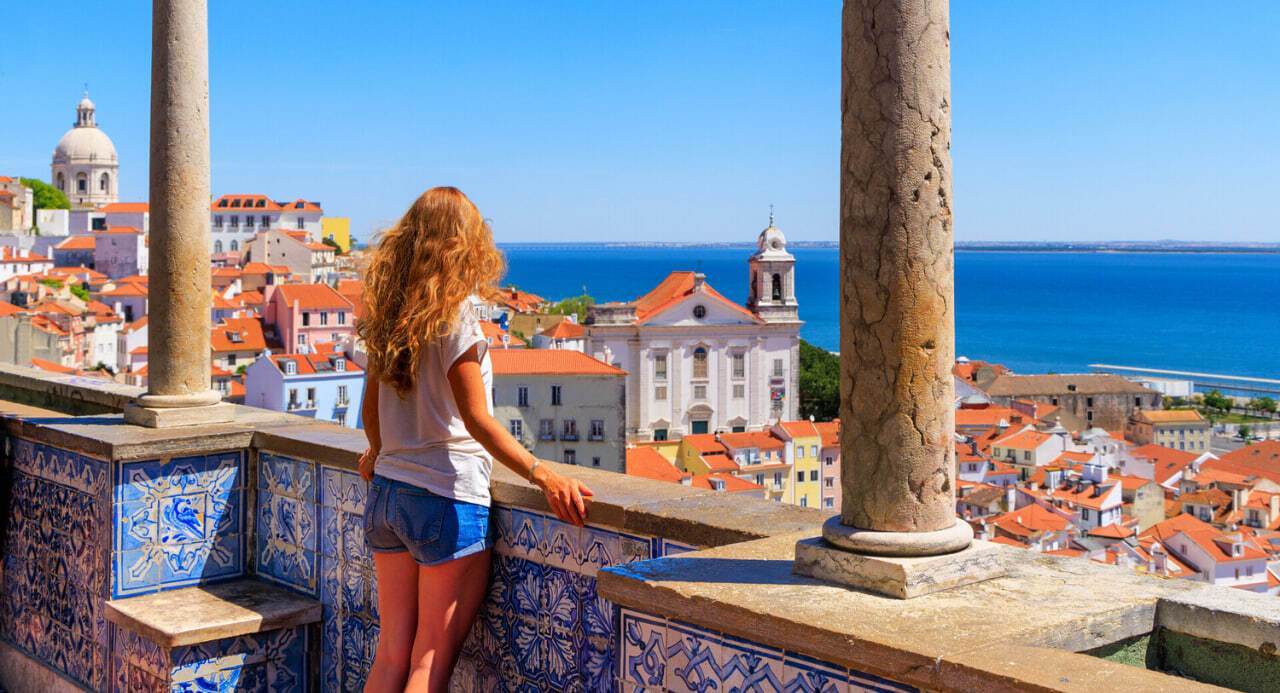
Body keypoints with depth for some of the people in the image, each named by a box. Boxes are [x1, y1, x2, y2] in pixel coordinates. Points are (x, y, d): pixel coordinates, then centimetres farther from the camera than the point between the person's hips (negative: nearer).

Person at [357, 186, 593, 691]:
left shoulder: (389, 313, 7)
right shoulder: (454, 310, -12)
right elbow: (476, 419, -18)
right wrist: (543, 475, -22)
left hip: (386, 494, 7)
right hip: (447, 498, -7)